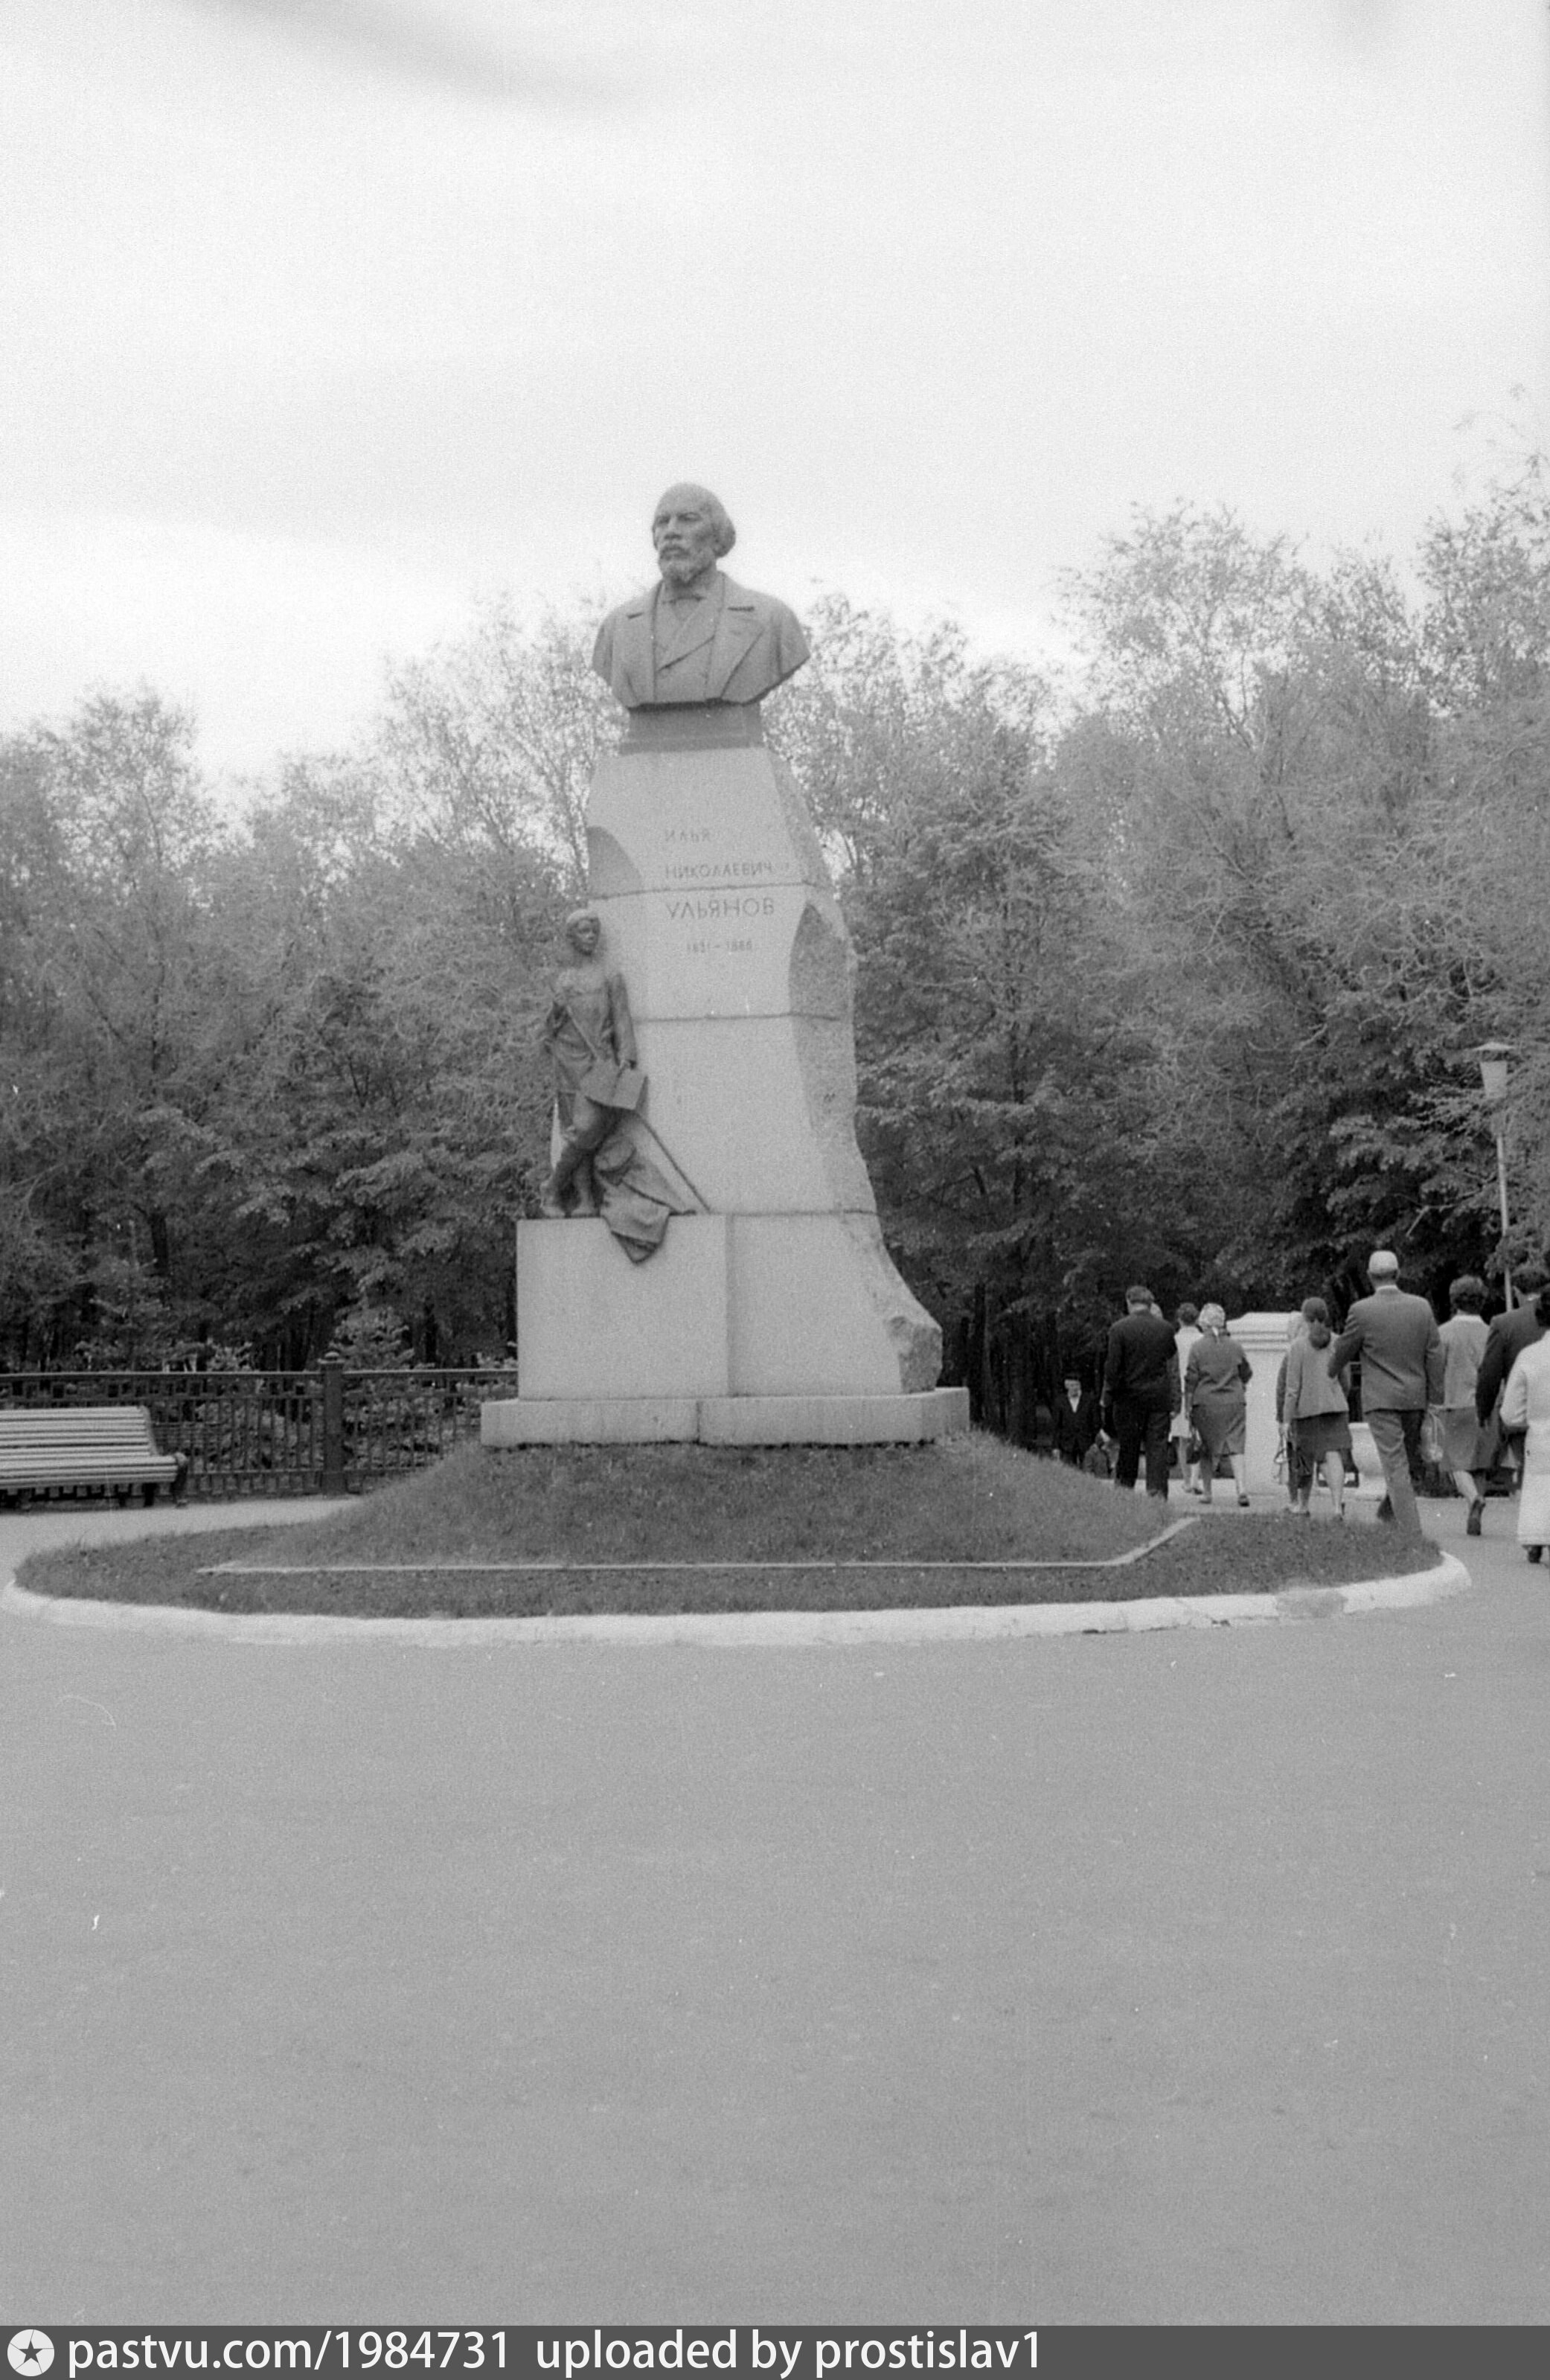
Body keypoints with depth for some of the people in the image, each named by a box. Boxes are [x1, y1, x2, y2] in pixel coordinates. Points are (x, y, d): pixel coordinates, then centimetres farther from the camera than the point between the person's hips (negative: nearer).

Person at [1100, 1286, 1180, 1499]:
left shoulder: (1119, 1329, -6)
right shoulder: (1165, 1328, 4)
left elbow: (1112, 1368, -7)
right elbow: (1173, 1367, 9)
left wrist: (1107, 1399, 1)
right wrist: (1174, 1400, 15)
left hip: (1129, 1396, -2)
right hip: (1159, 1397, 2)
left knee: (1128, 1448, 7)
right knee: (1158, 1447, 2)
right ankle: (1158, 1493, -2)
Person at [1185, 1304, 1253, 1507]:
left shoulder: (1198, 1347, -5)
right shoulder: (1234, 1346, 3)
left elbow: (1191, 1379, -4)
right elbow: (1247, 1374, 14)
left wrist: (1188, 1406, 3)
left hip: (1206, 1403, -2)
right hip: (1234, 1402, 2)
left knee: (1207, 1449, 10)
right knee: (1236, 1447, 1)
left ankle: (1207, 1491, 15)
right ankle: (1242, 1488, -14)